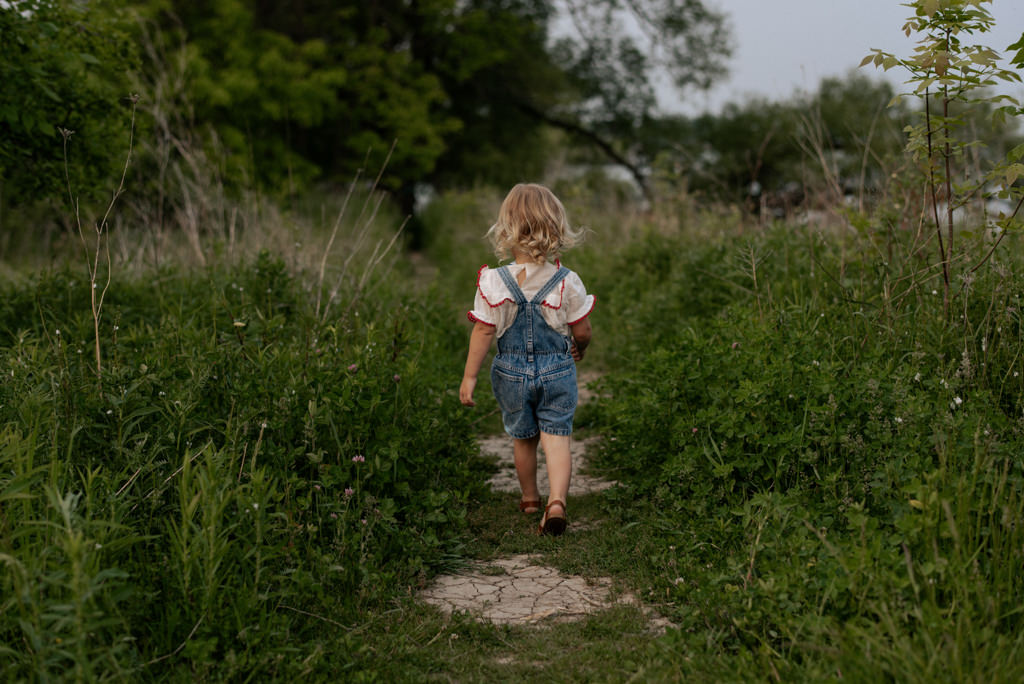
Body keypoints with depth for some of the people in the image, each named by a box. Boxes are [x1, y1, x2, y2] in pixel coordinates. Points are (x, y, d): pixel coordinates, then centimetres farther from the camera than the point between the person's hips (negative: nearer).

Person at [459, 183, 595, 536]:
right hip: (558, 370, -1)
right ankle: (556, 501, -17)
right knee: (556, 437, 2)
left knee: (523, 437, 18)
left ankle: (529, 498, 35)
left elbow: (483, 332, -10)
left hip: (512, 371, 1)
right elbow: (582, 331, -4)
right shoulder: (567, 282, -11)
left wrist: (469, 376, -3)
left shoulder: (493, 282, -13)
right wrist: (579, 349, 19)